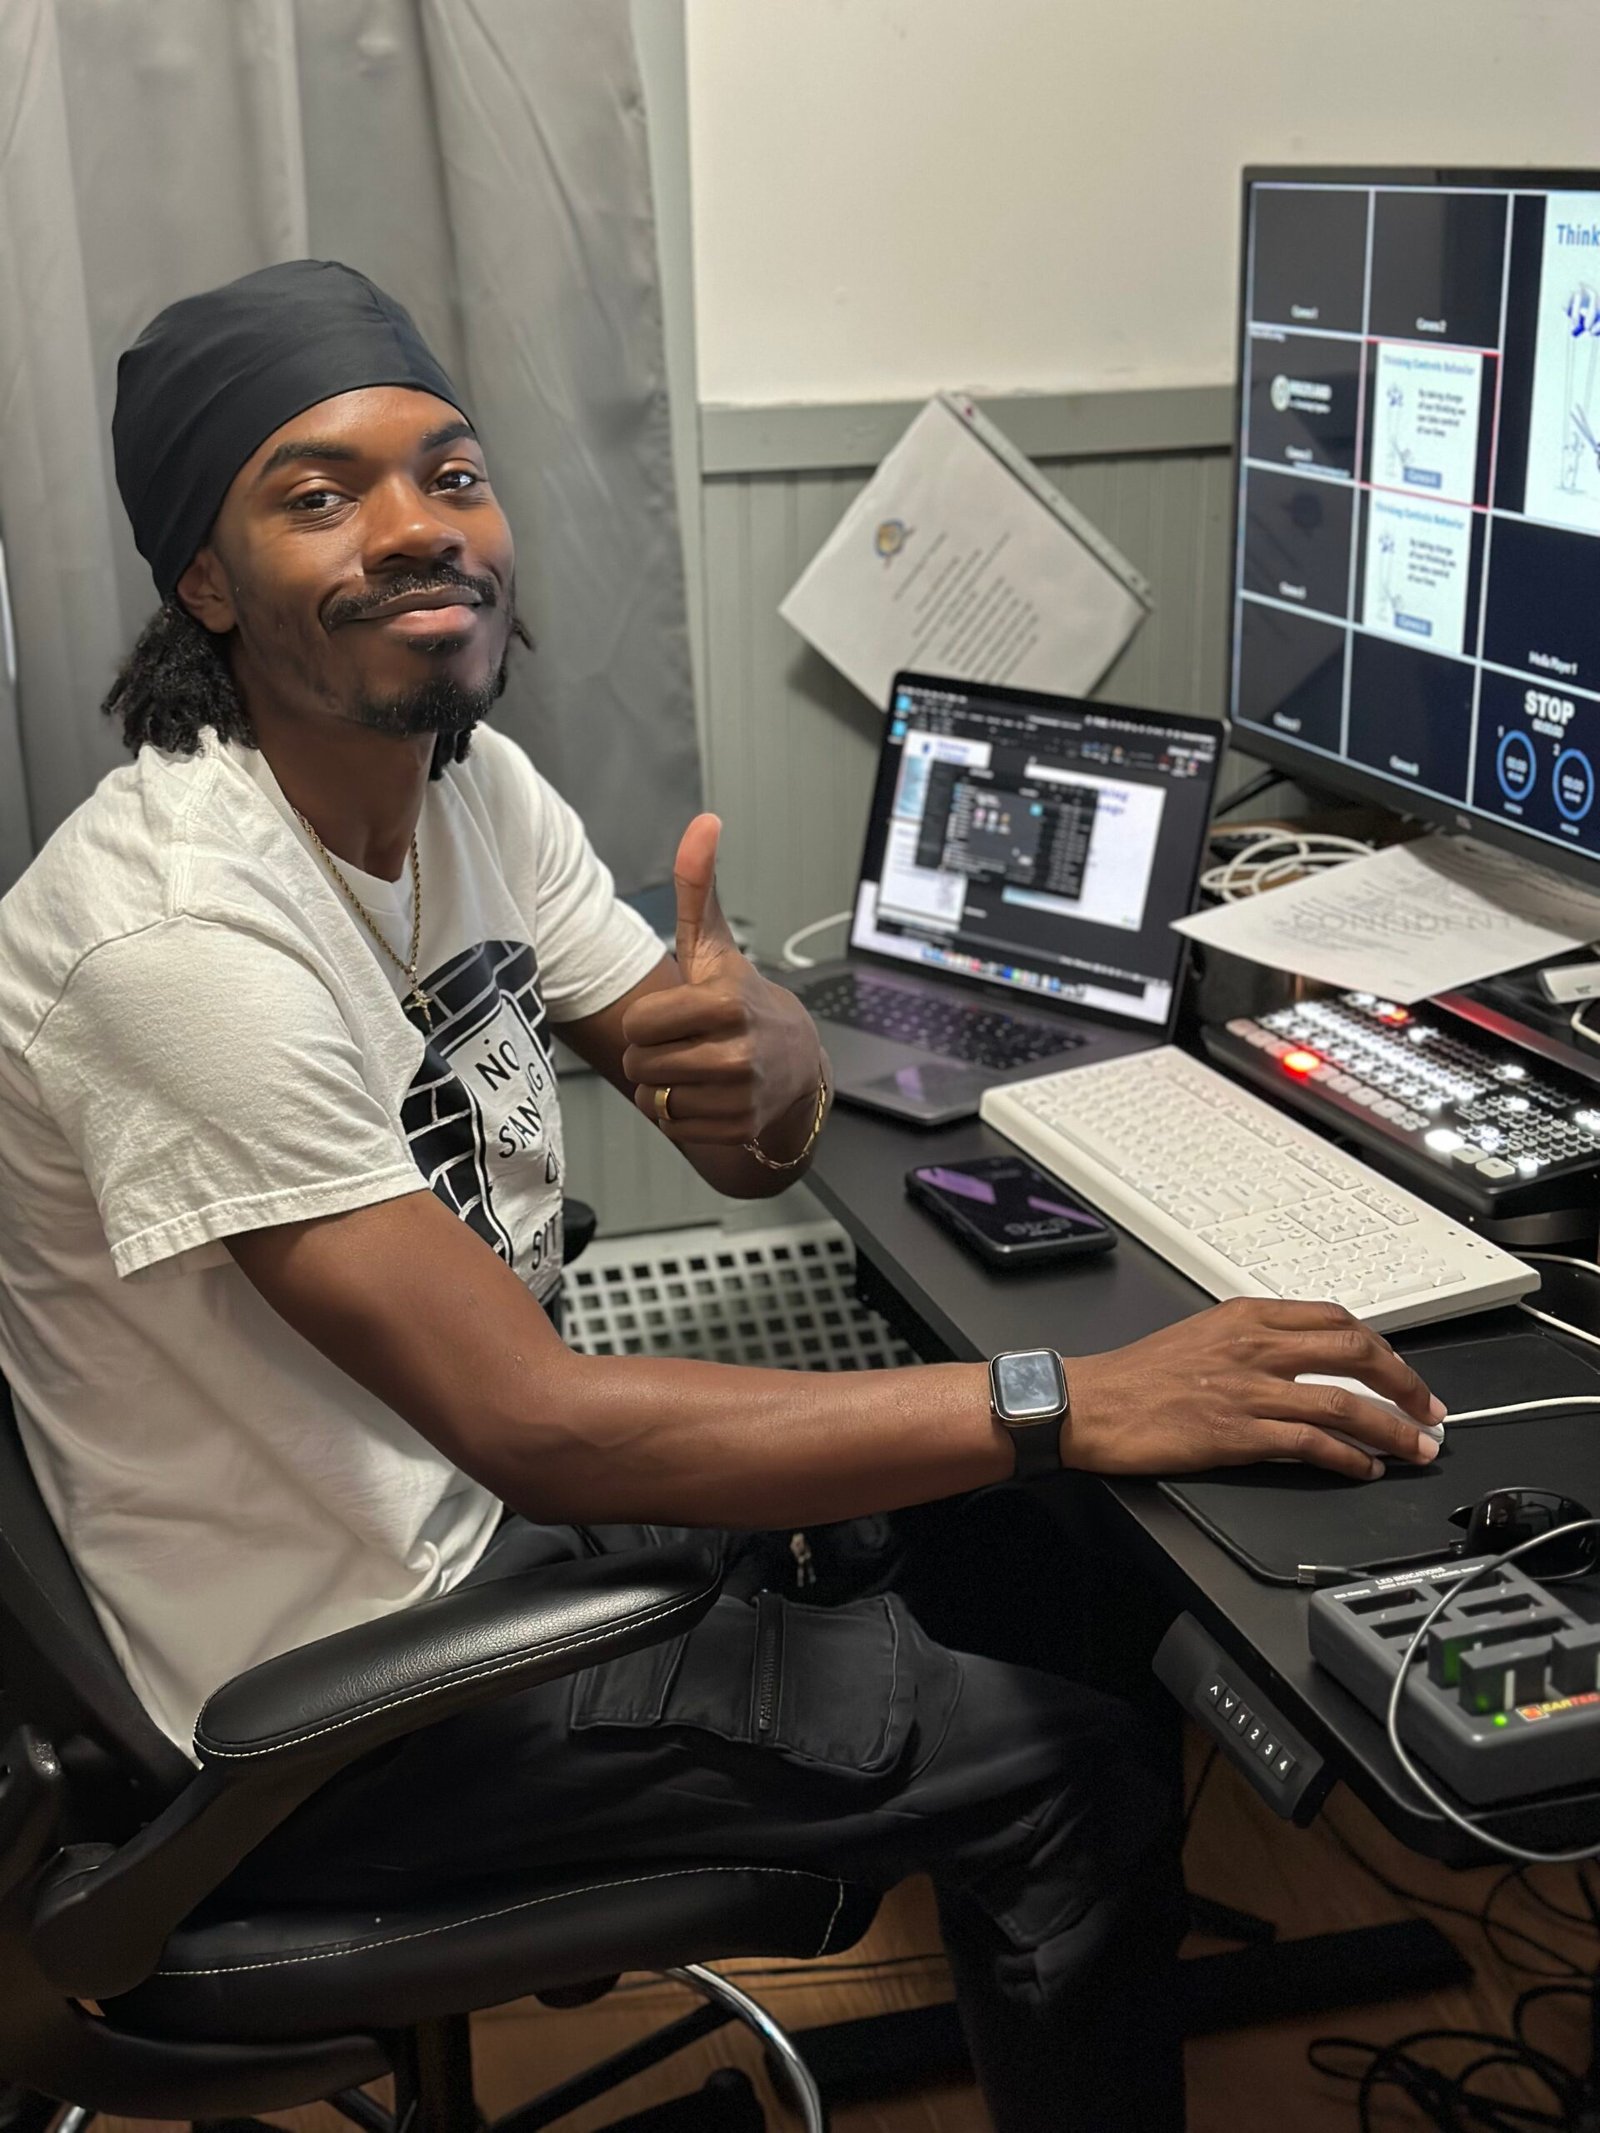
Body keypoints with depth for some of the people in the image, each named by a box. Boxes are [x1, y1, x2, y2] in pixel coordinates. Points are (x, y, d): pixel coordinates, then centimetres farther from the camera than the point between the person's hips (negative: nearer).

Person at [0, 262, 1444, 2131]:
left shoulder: (472, 784, -1)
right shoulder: (179, 932, -29)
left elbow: (771, 1142, -1)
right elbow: (525, 1425, -32)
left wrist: (764, 1068, -28)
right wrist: (1078, 1401, -31)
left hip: (470, 1501, 8)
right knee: (1071, 1776, -6)